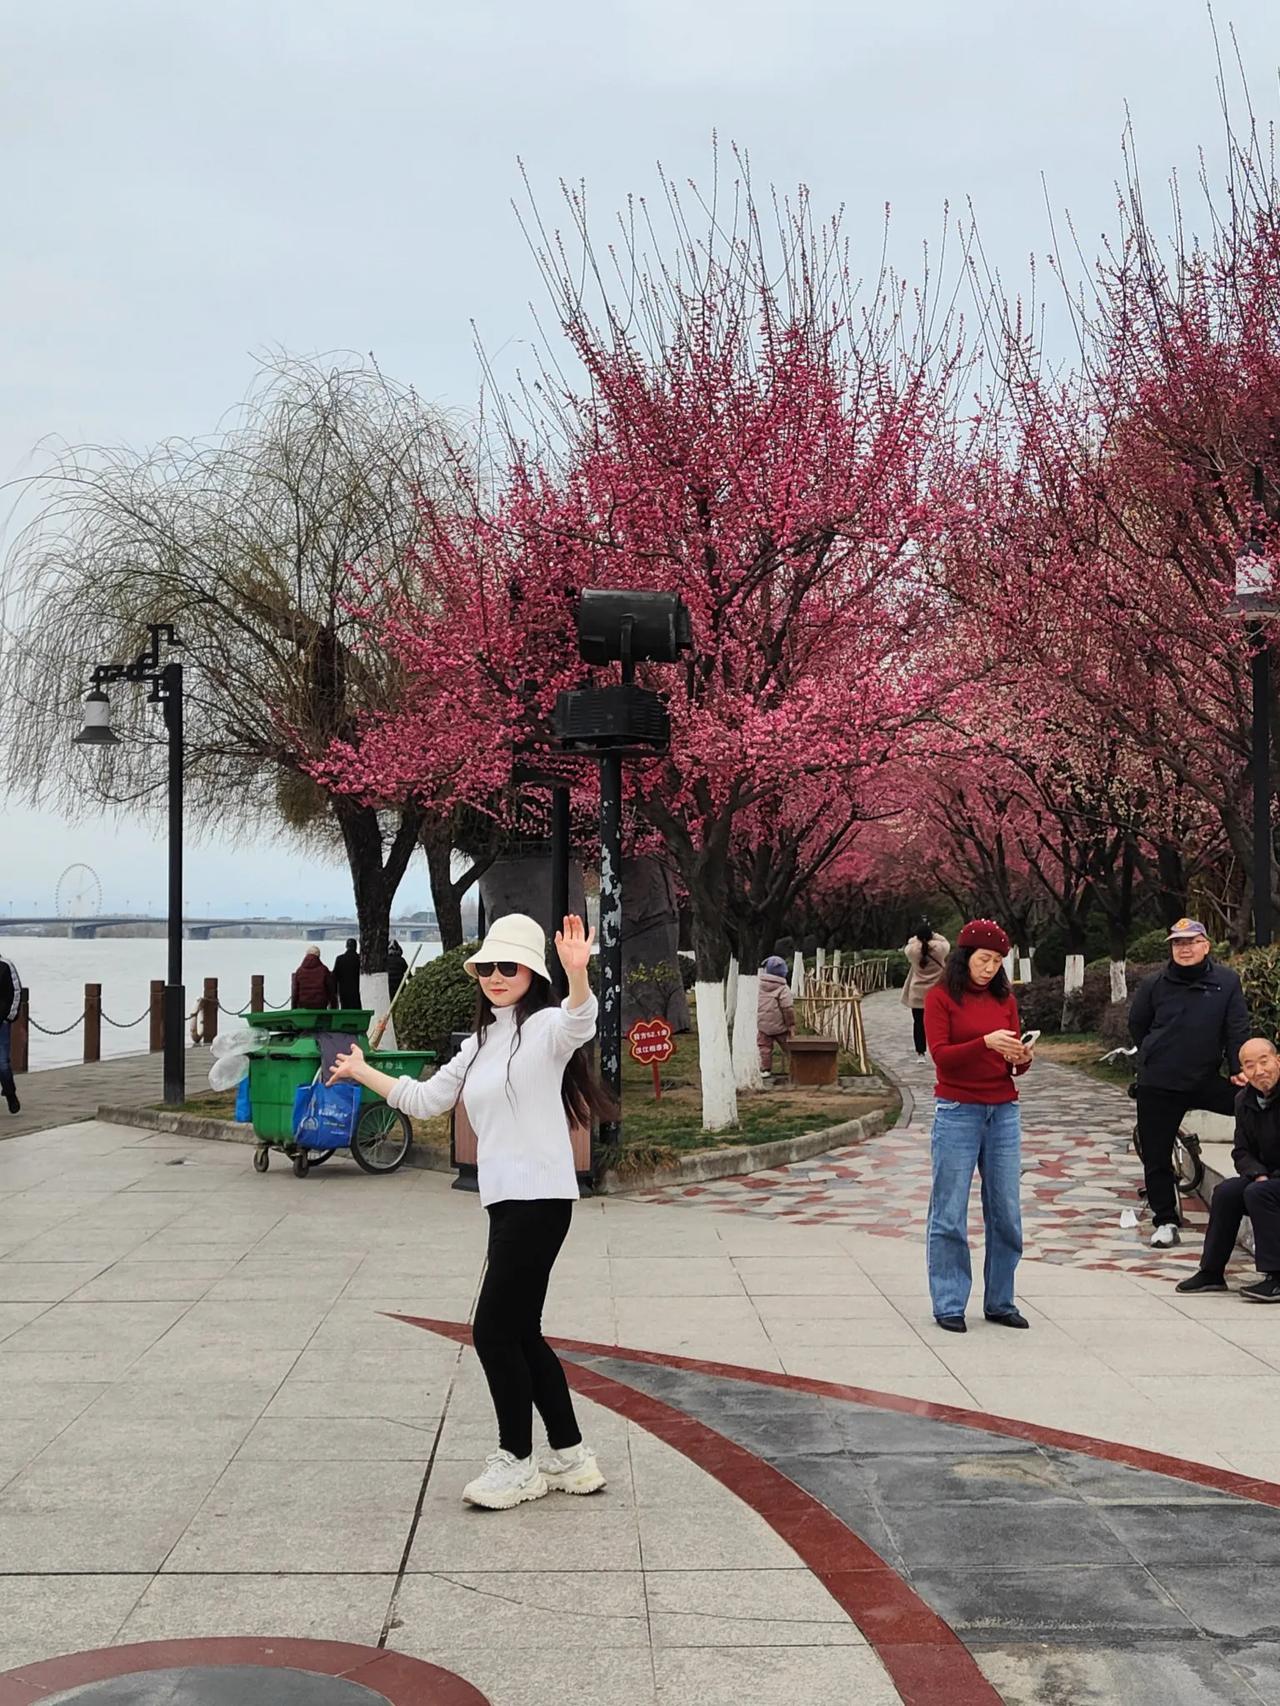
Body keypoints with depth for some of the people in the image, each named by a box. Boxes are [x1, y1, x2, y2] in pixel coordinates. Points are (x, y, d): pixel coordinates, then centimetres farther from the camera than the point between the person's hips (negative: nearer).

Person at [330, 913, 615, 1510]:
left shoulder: (545, 1027, -7)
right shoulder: (480, 1043, 19)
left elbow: (580, 1022, -32)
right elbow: (426, 1099, 28)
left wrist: (577, 972, -51)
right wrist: (363, 1073, 27)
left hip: (539, 1199, -9)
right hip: (505, 1202, 9)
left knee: (495, 1331, -5)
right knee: (521, 1334, 13)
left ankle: (517, 1461, 12)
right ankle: (570, 1458, 24)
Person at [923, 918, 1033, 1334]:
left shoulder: (1005, 1000, 12)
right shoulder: (940, 997, -1)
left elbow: (1014, 1063, 11)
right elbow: (941, 1054, -10)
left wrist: (1021, 1058, -12)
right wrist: (985, 1042, -24)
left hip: (1003, 1113, 4)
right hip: (957, 1112, -4)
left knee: (1006, 1212, 5)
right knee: (950, 1214, -2)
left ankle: (1000, 1302, 16)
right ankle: (948, 1305, 7)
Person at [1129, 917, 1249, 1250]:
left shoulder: (1227, 982, -2)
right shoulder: (1154, 984, -1)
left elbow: (1237, 1031, -1)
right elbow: (1137, 1025, 11)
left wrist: (1239, 1071, -8)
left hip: (1206, 1081, 0)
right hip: (1158, 1085, 0)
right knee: (1156, 1157, 3)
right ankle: (1165, 1220, 17)